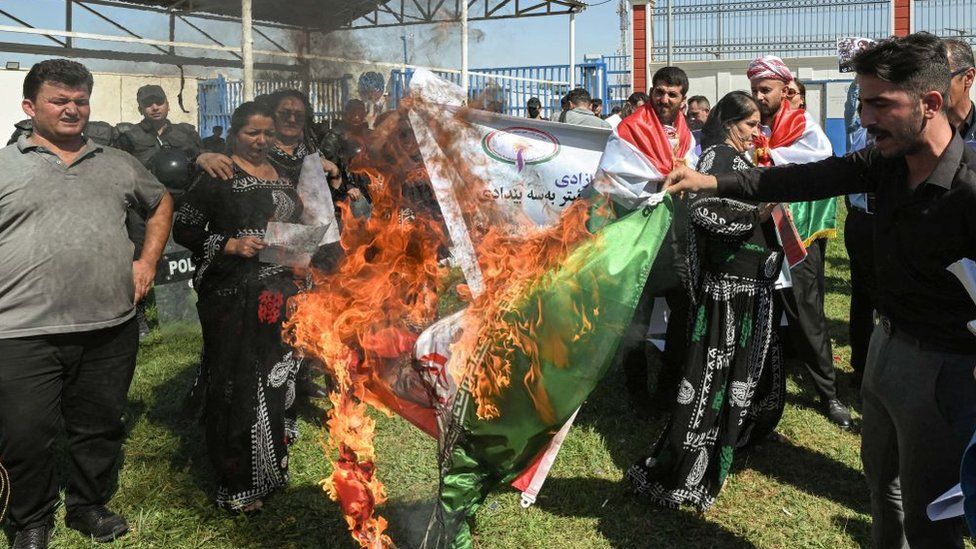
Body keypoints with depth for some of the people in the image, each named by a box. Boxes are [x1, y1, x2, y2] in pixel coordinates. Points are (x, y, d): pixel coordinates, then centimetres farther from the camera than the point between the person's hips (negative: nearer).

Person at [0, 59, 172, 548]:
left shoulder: (118, 164, 12)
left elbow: (161, 203, 27)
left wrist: (148, 260, 14)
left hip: (111, 327, 3)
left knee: (100, 428, 15)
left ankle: (90, 507, 36)